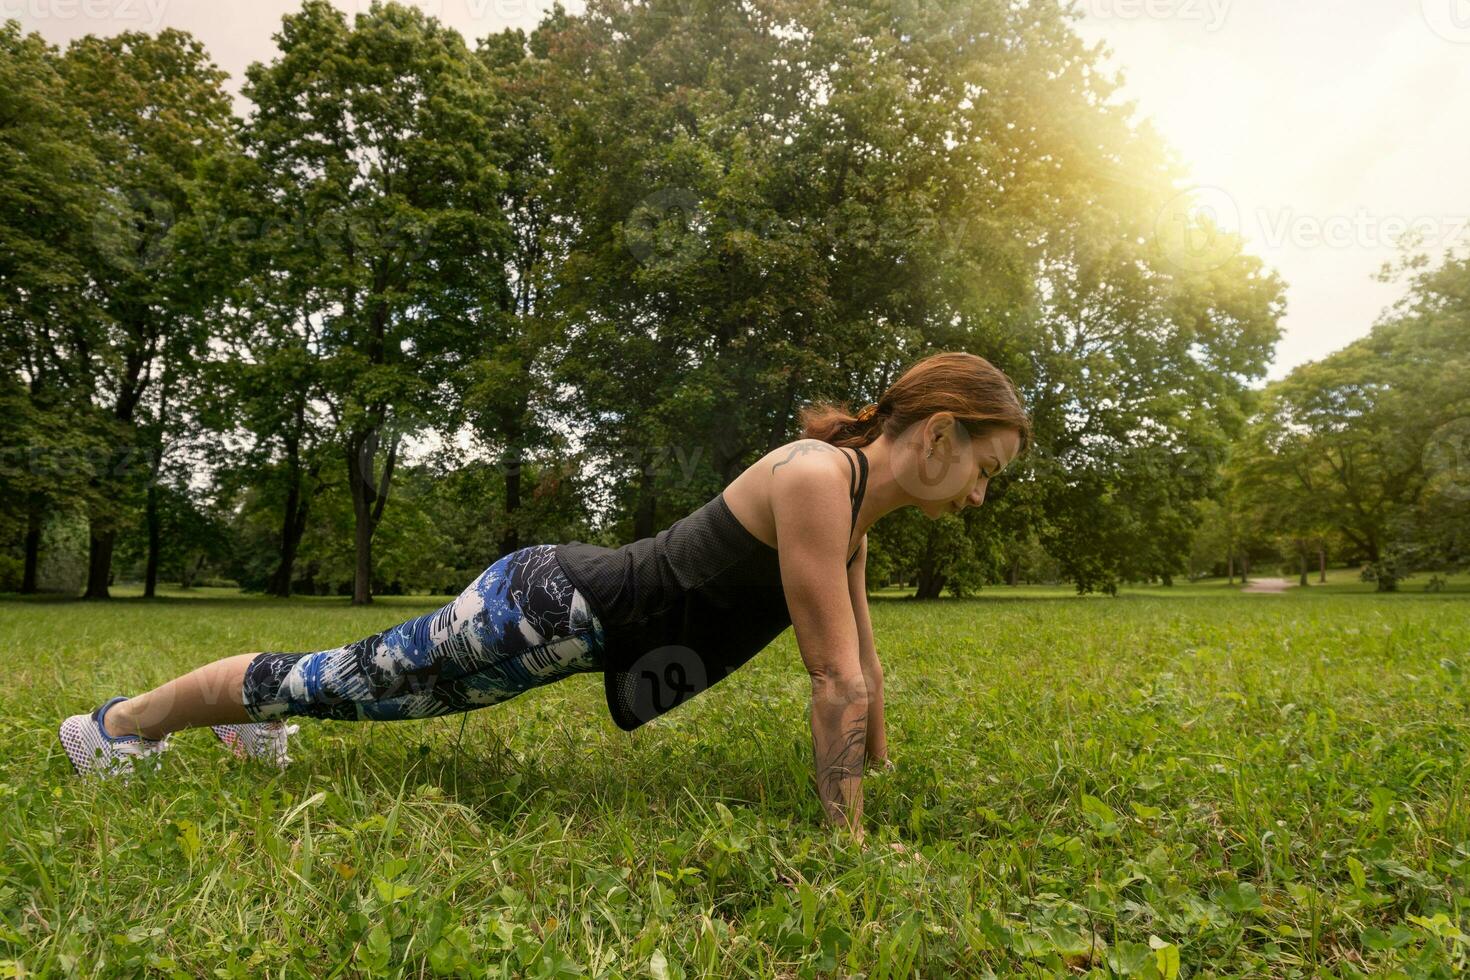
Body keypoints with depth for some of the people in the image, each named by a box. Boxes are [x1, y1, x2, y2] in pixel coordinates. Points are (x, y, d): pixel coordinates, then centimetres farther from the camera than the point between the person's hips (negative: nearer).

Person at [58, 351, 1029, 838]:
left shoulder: (857, 504, 3)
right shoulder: (819, 475, -26)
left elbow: (865, 662, 12)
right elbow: (836, 680, -26)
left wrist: (880, 782, 19)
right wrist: (847, 841, -18)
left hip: (588, 616, 8)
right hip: (550, 607, -8)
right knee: (356, 680, 11)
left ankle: (260, 710, 55)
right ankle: (125, 719, 34)